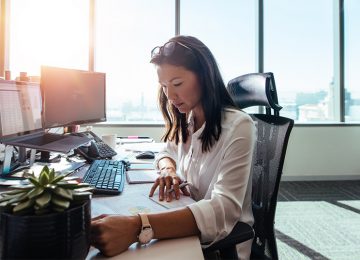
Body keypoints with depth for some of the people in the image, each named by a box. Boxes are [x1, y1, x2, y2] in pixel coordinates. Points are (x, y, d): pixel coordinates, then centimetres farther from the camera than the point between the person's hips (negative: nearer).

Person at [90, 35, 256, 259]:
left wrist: (136, 227, -41)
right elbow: (167, 153, 16)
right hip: (186, 234, 5)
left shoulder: (238, 126, -21)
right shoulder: (186, 121, 0)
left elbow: (223, 211, -29)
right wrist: (168, 170, -10)